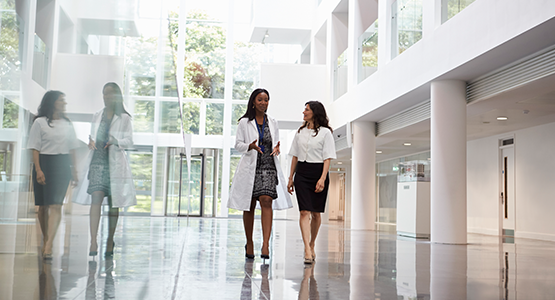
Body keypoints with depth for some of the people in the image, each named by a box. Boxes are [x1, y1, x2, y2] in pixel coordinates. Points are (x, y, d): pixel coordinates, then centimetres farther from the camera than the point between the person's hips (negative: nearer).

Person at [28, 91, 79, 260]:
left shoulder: (67, 124, 13)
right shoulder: (40, 122, 1)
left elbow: (72, 149, 16)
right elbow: (35, 149, -4)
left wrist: (73, 169, 10)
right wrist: (38, 170, -13)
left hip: (63, 166, 2)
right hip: (45, 164, -2)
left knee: (56, 205, -11)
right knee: (43, 206, 7)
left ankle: (48, 246, -17)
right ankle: (45, 241, 24)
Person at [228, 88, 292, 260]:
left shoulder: (272, 123, 13)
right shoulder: (245, 122, 4)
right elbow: (238, 144, 3)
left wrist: (276, 149, -5)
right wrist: (250, 146, -17)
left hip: (268, 166, 1)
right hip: (250, 166, -1)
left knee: (266, 201, -16)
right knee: (249, 206, 5)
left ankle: (265, 244, -21)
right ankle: (249, 243, 21)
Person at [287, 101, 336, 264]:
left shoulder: (325, 132, -1)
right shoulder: (300, 132, 14)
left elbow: (327, 158, -6)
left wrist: (322, 178, -17)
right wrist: (291, 177, 11)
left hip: (318, 172, -3)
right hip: (302, 173, 3)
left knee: (316, 213, 6)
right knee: (305, 211, -10)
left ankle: (312, 245, 25)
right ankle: (307, 250, -17)